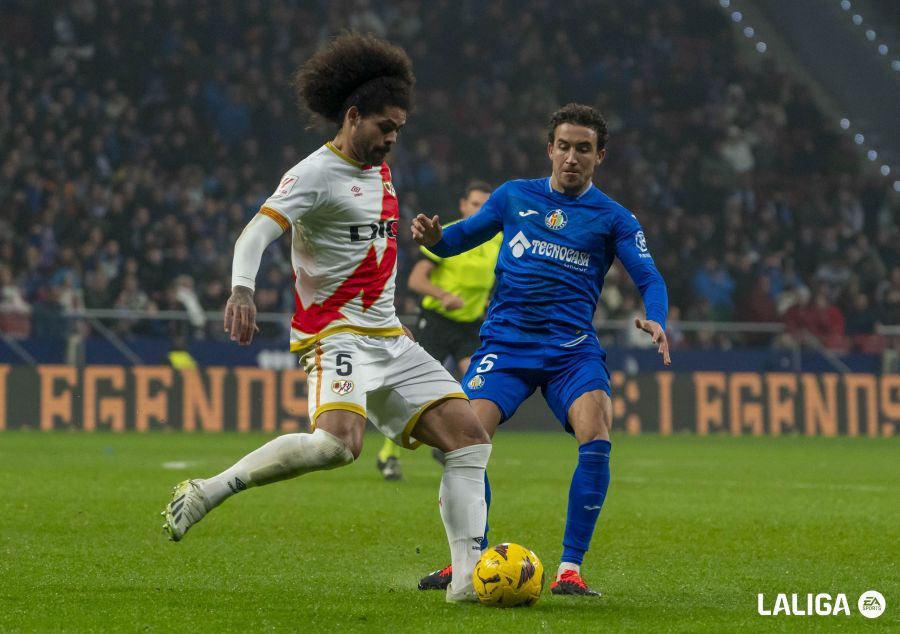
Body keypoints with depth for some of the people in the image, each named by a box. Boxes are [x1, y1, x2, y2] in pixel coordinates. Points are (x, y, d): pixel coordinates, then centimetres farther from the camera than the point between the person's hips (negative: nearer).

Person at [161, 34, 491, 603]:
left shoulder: (379, 168, 15)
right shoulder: (317, 173, -11)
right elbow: (257, 232, -24)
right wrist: (243, 290, -40)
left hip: (389, 339, 9)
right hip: (335, 336, -9)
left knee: (470, 437, -1)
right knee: (339, 441, -33)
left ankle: (468, 575, -3)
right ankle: (207, 492, -20)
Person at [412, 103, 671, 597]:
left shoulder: (612, 218, 7)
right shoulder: (514, 197, 11)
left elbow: (650, 279, 0)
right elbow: (459, 238, 16)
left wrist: (656, 321, -22)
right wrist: (433, 237, -8)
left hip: (572, 348, -1)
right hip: (506, 340, 1)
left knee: (596, 438, -25)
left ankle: (570, 569, -15)